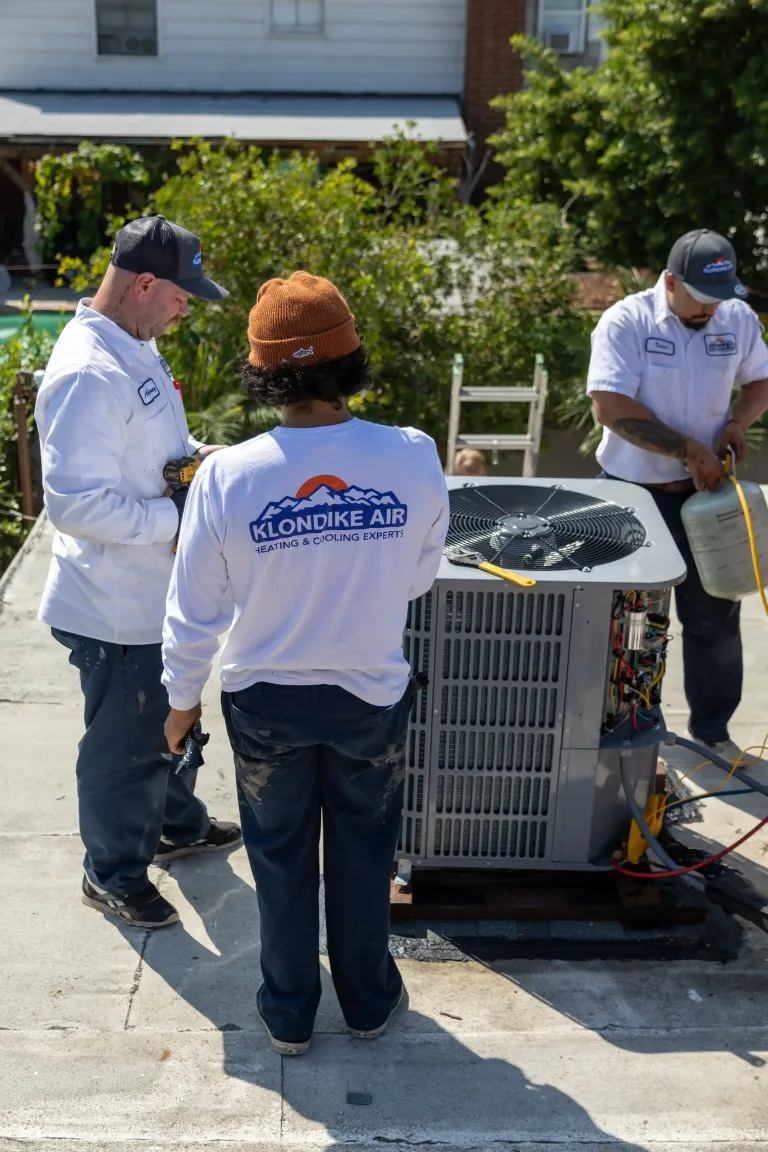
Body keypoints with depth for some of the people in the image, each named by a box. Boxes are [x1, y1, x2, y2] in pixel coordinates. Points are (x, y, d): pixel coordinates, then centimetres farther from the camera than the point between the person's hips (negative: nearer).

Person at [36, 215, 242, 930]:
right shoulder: (87, 374, -28)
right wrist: (179, 520, -24)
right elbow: (75, 503, -31)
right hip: (116, 608, -10)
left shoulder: (136, 347, 5)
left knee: (169, 717, 28)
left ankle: (179, 825, 50)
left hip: (159, 591, 10)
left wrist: (200, 456, 3)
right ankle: (113, 875, 31)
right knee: (124, 744, 9)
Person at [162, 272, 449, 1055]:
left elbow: (194, 614, -12)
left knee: (281, 858, 21)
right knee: (363, 854, 22)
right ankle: (368, 1000, 43)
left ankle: (288, 1013, 39)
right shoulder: (414, 459, -19)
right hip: (372, 696, 1)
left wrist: (181, 699, 6)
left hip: (265, 702, 0)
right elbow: (418, 579, -4)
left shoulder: (226, 476, -21)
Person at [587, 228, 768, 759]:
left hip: (704, 489, 4)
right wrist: (688, 448, -23)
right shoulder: (627, 322, -14)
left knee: (714, 611, 9)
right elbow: (610, 406, -22)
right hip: (632, 490, -3)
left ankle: (713, 727, 25)